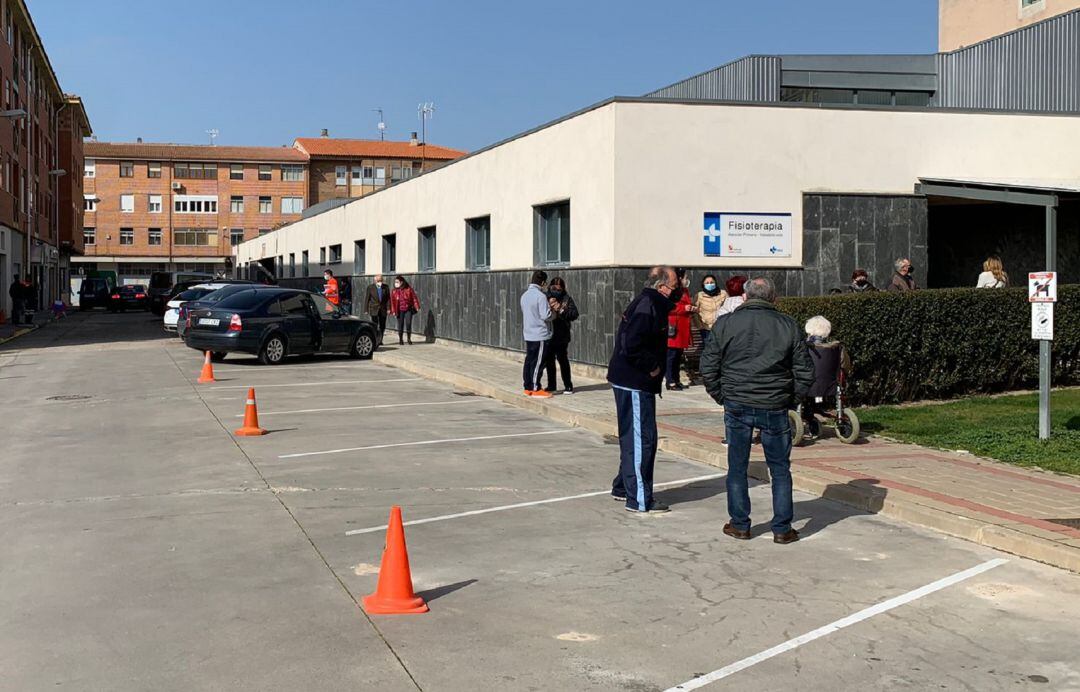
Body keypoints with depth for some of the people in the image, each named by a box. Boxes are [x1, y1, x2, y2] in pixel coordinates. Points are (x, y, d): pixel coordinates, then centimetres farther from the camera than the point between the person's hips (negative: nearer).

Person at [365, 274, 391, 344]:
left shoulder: (386, 287, 4)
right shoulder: (370, 287, -1)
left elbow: (388, 298, 3)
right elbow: (367, 299, 1)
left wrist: (388, 308, -7)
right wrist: (366, 309, -3)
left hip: (383, 309, 3)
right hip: (374, 309, -2)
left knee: (382, 326, 6)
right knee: (374, 326, -8)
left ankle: (380, 340, 16)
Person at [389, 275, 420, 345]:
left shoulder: (408, 289, -3)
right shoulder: (394, 291, 2)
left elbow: (414, 298, 0)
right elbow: (392, 301, 2)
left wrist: (417, 307, -5)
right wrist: (393, 311, -3)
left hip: (408, 310, -1)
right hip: (400, 310, 1)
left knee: (408, 324, -5)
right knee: (400, 325, 3)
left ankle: (409, 339, 8)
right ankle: (400, 340, 13)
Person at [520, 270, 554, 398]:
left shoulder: (525, 295, 10)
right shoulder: (540, 296, -16)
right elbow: (546, 316, -20)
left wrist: (548, 305, 15)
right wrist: (554, 312, 0)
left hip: (528, 334, 8)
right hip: (540, 335, -8)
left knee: (529, 361, 11)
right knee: (538, 363, -3)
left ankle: (528, 387, 16)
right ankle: (535, 389, 0)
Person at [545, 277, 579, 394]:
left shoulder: (567, 299, -2)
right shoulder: (546, 298, 3)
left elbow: (574, 314, -11)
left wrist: (561, 310, -21)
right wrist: (548, 305, -18)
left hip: (562, 336, -3)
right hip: (548, 335, 3)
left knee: (563, 361, 1)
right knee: (549, 361, 11)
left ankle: (568, 386, 11)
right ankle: (551, 385, 22)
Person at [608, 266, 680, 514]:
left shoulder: (651, 304, 12)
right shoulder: (646, 308, -19)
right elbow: (631, 346, -27)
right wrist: (652, 367, -18)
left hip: (631, 382, 11)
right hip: (635, 384, -11)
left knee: (632, 437, 20)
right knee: (641, 439, -6)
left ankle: (622, 487, 31)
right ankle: (639, 500, -1)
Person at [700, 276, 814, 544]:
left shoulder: (725, 324, 0)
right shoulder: (788, 326, 2)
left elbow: (708, 366, -1)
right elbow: (805, 372, 1)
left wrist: (721, 397, 9)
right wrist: (791, 400, 12)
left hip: (736, 406, 0)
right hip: (775, 408, 0)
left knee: (737, 468, 11)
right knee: (780, 469, 10)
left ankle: (739, 524, 17)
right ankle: (782, 529, 12)